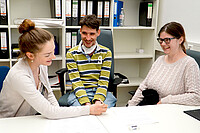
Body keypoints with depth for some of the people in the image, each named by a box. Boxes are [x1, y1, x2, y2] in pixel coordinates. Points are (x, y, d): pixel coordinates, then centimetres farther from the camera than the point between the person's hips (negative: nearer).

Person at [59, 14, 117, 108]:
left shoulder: (106, 53, 5)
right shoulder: (71, 54, 2)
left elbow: (103, 81, -1)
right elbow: (76, 82, -6)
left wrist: (98, 101, -19)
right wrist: (86, 103, -21)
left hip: (101, 92, 1)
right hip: (79, 93, -1)